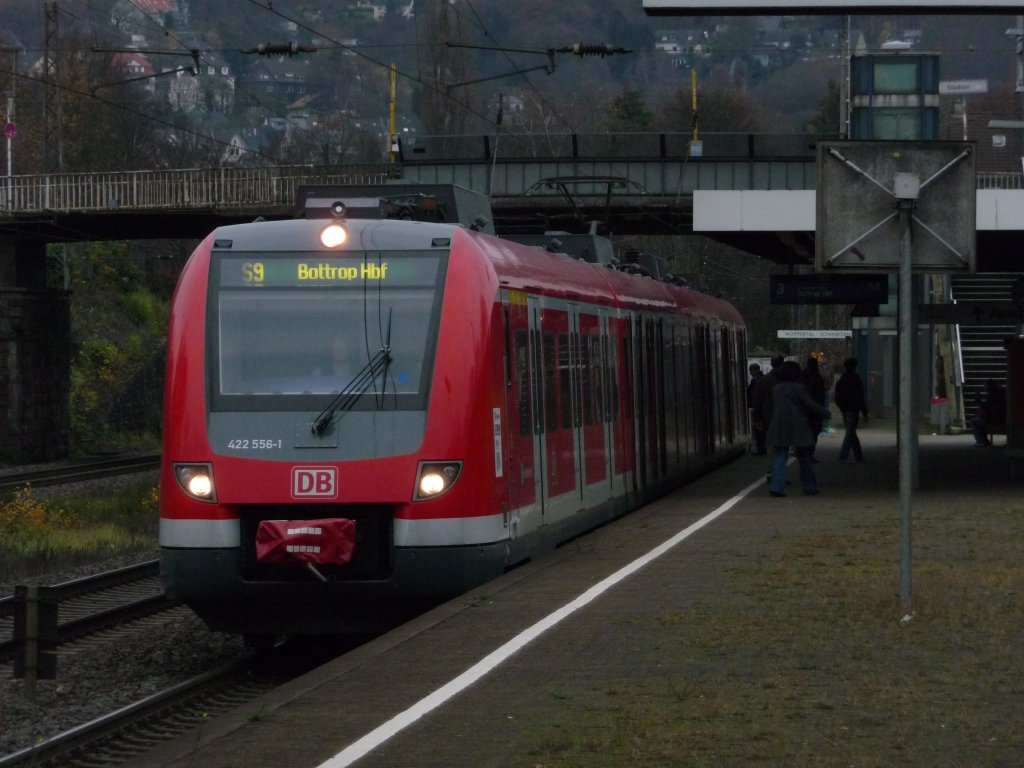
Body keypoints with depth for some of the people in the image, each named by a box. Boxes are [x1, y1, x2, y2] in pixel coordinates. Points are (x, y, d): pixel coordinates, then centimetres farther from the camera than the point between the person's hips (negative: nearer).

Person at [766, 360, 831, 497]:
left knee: (780, 457, 2)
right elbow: (810, 405, -11)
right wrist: (824, 413, 1)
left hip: (780, 428, 3)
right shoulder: (798, 388, -8)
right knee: (804, 457, 8)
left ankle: (776, 486, -12)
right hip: (797, 428, -3)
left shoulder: (776, 389, 8)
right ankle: (809, 487, 14)